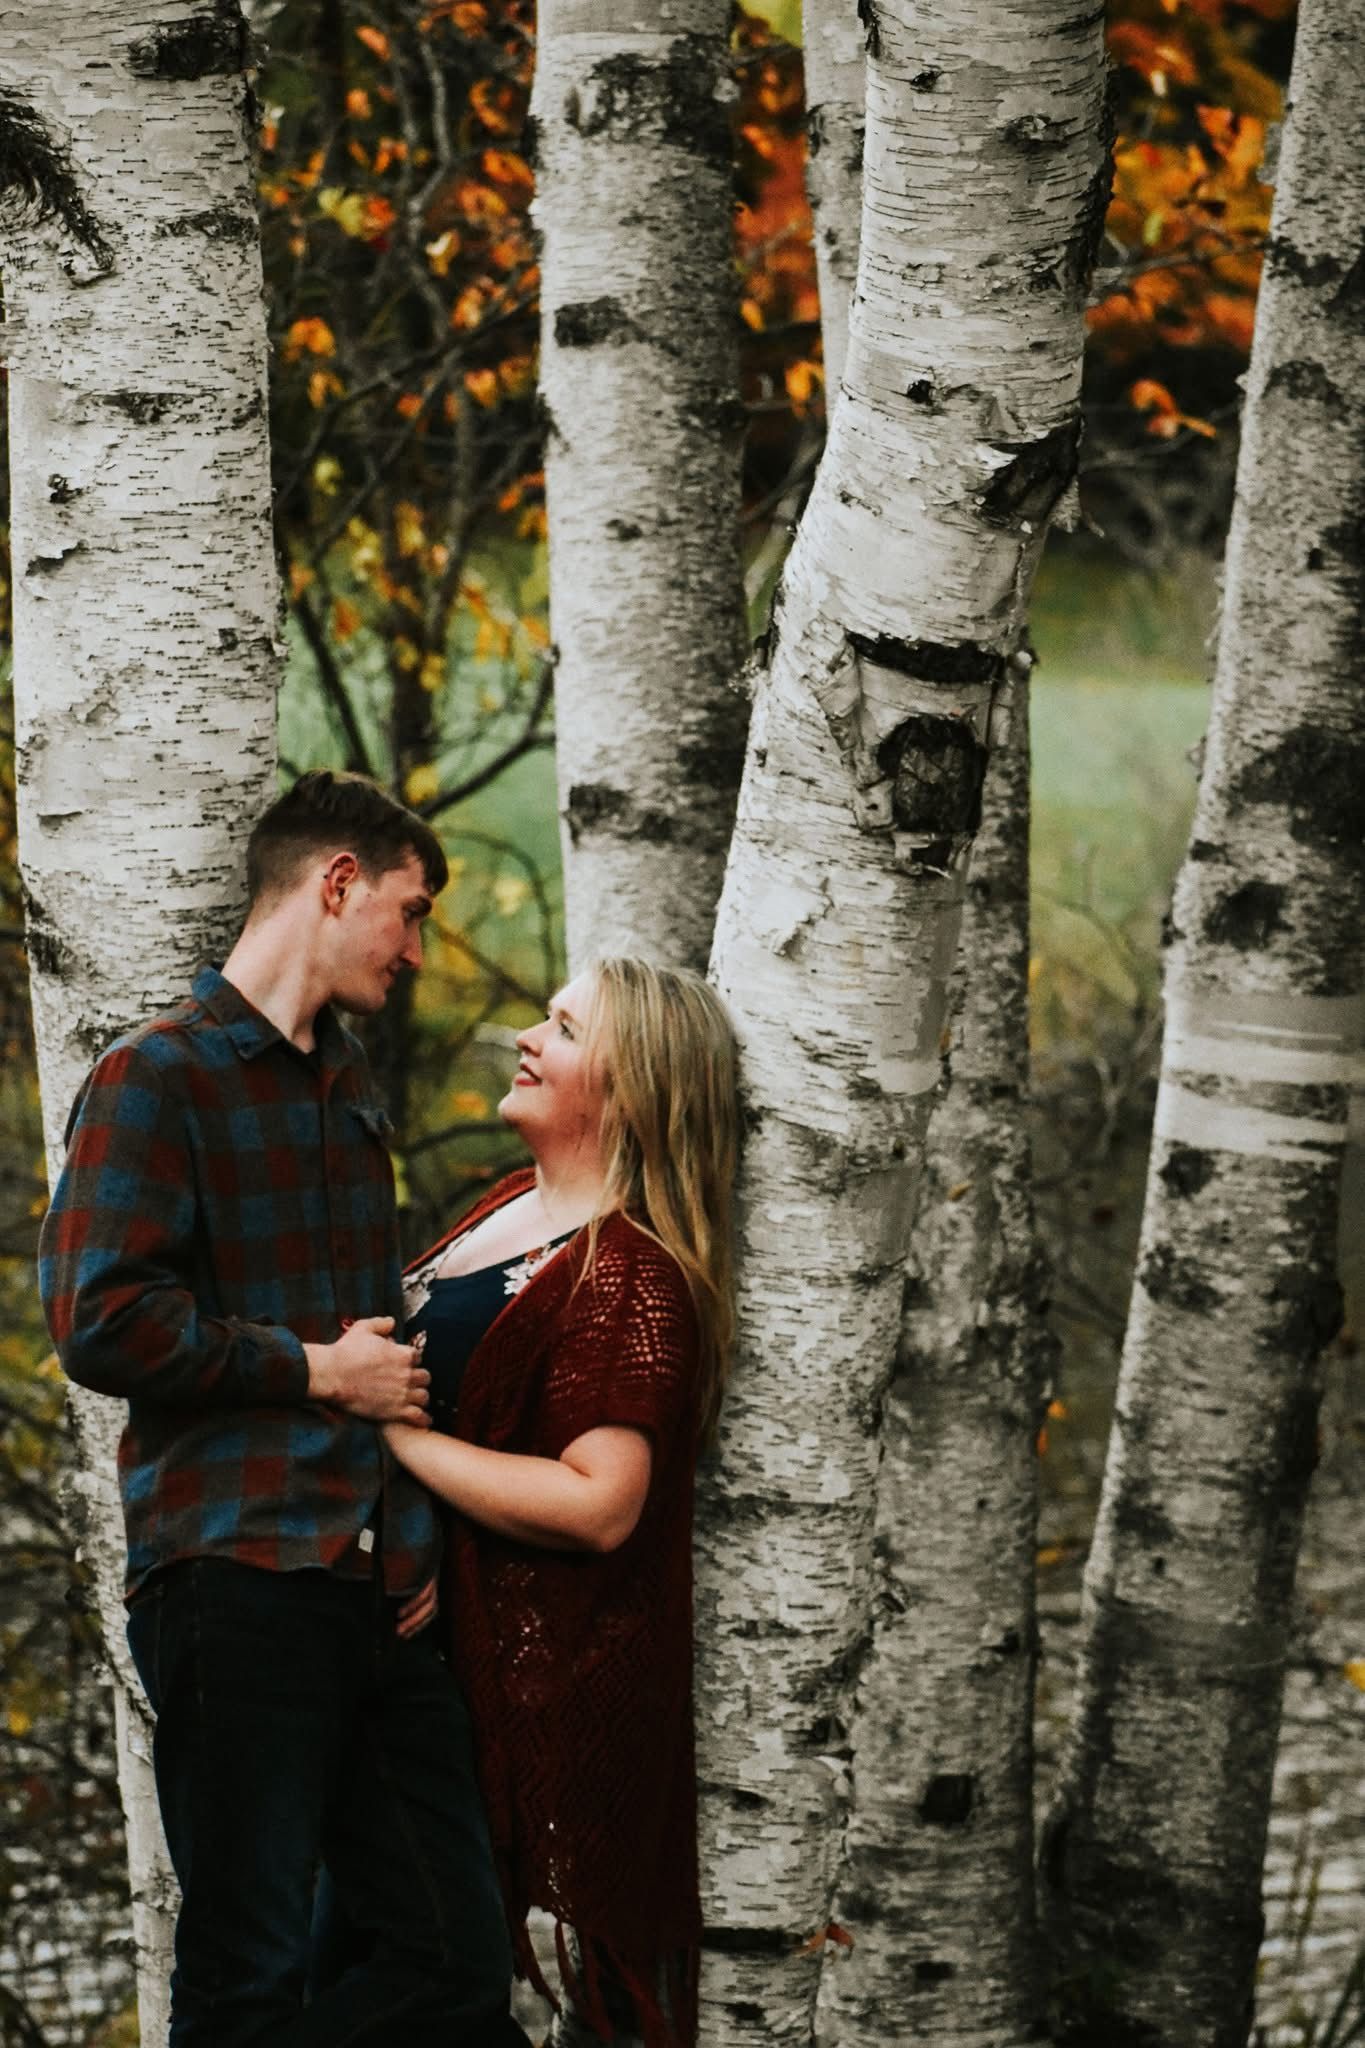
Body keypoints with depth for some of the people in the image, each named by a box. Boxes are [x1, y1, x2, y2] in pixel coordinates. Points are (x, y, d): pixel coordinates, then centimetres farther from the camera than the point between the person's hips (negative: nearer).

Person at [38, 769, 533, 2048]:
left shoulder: (349, 1094, 23)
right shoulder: (158, 1081, -4)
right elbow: (100, 1321, -15)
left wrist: (419, 1540, 16)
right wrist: (316, 1370, -7)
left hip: (378, 1601, 8)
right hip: (239, 1588, -8)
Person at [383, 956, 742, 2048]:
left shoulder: (627, 1279, -19)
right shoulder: (513, 1203, 11)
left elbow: (600, 1504, -27)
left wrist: (398, 1434, -21)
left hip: (557, 1672, -10)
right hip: (457, 1638, 10)